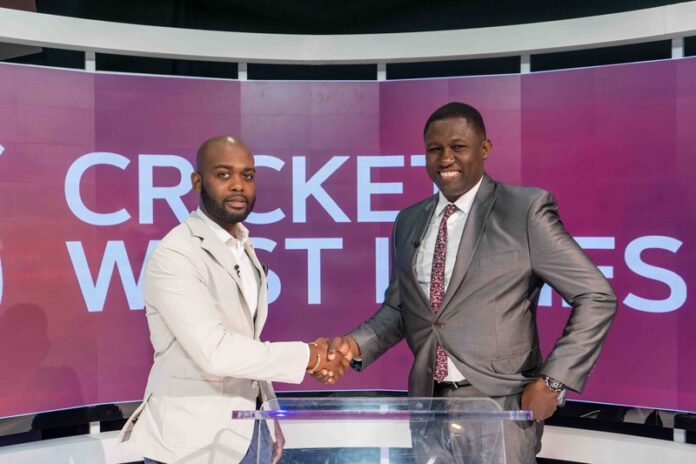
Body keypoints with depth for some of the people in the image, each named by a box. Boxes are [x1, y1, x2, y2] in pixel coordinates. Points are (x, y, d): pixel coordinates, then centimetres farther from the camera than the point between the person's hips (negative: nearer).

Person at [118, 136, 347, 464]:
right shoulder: (174, 255, -17)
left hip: (250, 428, 7)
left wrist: (266, 424, 9)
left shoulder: (243, 247, 9)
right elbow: (214, 351, -25)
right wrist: (308, 356, -18)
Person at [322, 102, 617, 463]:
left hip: (499, 407, -5)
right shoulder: (409, 222, 8)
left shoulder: (526, 209, -9)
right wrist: (356, 345, -4)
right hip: (428, 403, 5)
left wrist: (553, 381, -13)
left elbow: (596, 297, -9)